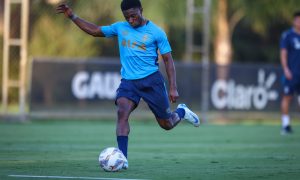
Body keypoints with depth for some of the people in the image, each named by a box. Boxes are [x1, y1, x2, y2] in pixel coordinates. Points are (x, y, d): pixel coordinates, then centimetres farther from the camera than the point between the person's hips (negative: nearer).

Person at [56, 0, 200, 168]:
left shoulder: (156, 32, -4)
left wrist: (173, 88, -7)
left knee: (167, 124, 6)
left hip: (151, 80, -2)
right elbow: (94, 30, 16)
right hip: (128, 81, 2)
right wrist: (72, 16, 8)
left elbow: (168, 60, -1)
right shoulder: (120, 28, 6)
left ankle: (182, 112, 43)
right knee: (122, 112, -25)